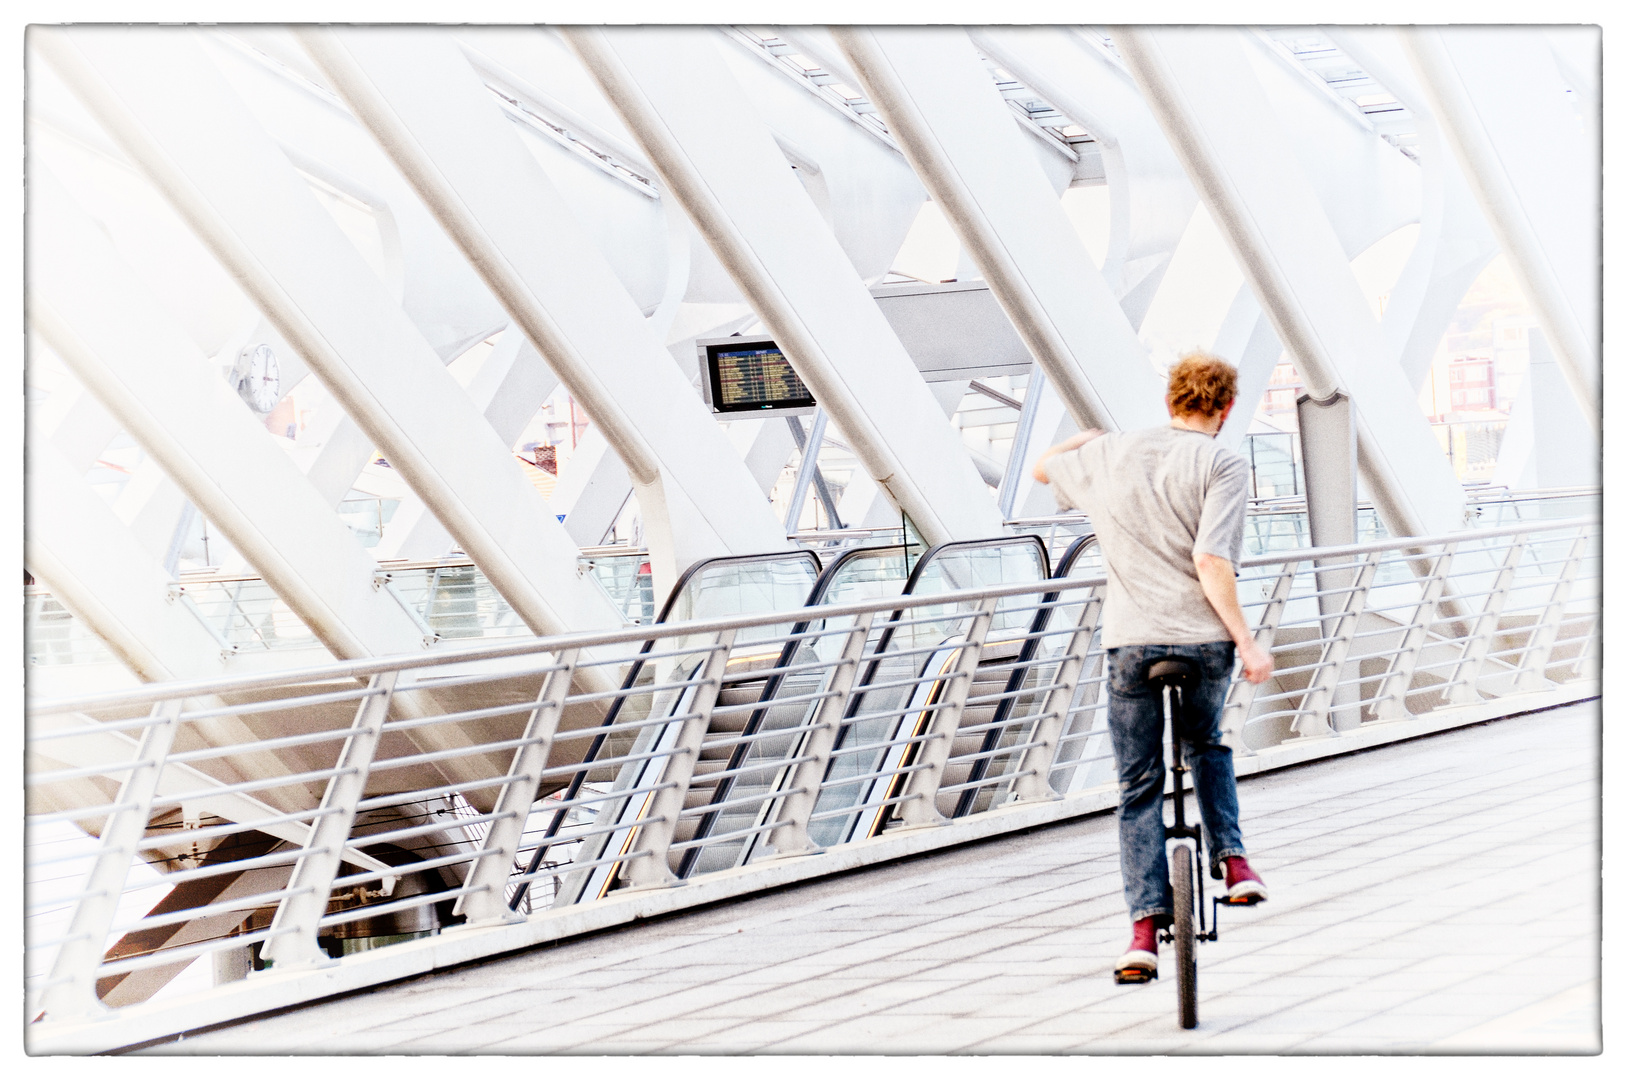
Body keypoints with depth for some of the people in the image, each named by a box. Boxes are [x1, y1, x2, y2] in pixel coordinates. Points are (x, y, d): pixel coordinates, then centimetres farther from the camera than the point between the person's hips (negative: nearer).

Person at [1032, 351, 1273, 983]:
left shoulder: (1110, 456, 8)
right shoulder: (1222, 467, -5)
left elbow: (1043, 469, 29)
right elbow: (1210, 562, -17)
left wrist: (1084, 438, 48)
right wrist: (1246, 642, -14)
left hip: (1130, 639, 1)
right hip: (1205, 637, -1)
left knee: (1138, 788, 8)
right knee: (1206, 744, 30)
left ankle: (1146, 925, -2)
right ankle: (1231, 861, 17)